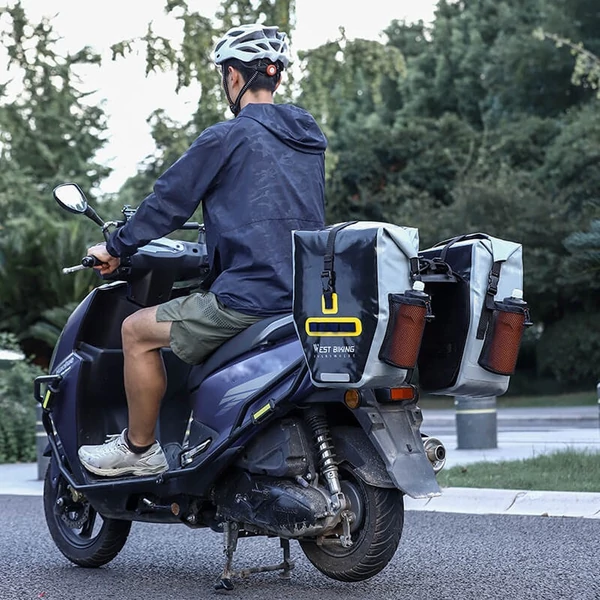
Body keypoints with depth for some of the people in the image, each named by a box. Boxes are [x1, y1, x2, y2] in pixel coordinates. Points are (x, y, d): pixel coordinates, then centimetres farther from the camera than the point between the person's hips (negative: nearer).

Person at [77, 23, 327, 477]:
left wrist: (116, 248, 12)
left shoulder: (227, 138, -7)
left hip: (251, 296, -8)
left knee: (137, 330, 5)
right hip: (308, 297, 9)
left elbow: (170, 200, -1)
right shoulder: (308, 139, 16)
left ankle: (139, 449, 13)